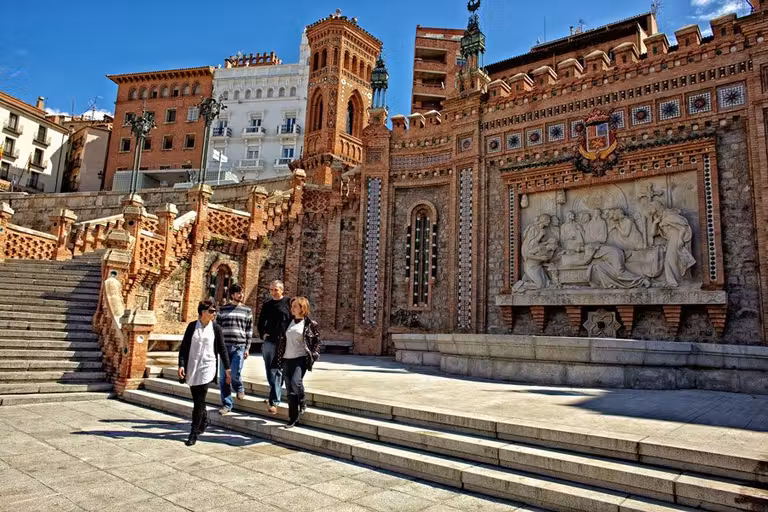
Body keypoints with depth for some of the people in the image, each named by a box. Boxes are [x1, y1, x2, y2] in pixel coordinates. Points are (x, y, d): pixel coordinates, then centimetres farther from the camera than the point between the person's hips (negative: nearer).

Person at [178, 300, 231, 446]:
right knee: (197, 399, 13)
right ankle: (204, 420, 39)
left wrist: (227, 369, 4)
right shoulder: (192, 326, 2)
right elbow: (184, 346, 3)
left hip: (207, 367, -2)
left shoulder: (215, 328, 0)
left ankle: (194, 433, 2)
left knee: (199, 401, -6)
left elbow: (222, 349, 4)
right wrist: (181, 365, -7)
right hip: (192, 367, 2)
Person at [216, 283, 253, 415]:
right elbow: (217, 327, 10)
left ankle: (240, 389, 22)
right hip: (225, 346, 2)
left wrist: (247, 348, 0)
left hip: (239, 347, -2)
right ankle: (226, 404, 16)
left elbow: (249, 330, 6)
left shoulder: (247, 310, 7)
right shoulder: (223, 309, 9)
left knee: (235, 374, -12)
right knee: (223, 378, 3)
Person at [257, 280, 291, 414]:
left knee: (277, 371, -5)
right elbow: (260, 322, 22)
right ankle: (275, 395, 29)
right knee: (270, 371, 10)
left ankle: (274, 401, -3)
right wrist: (262, 334, 8)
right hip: (269, 342, 4)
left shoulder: (289, 302, -2)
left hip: (284, 342, -4)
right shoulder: (267, 305, 11)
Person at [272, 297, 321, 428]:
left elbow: (317, 340, 4)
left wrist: (313, 354, -6)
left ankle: (302, 403, 5)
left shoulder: (310, 324, -1)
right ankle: (293, 418, 14)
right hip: (287, 359, 5)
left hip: (301, 358, -5)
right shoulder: (289, 322, 12)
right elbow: (283, 340, 16)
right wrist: (278, 358, 11)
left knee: (296, 381, -24)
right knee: (290, 389, 5)